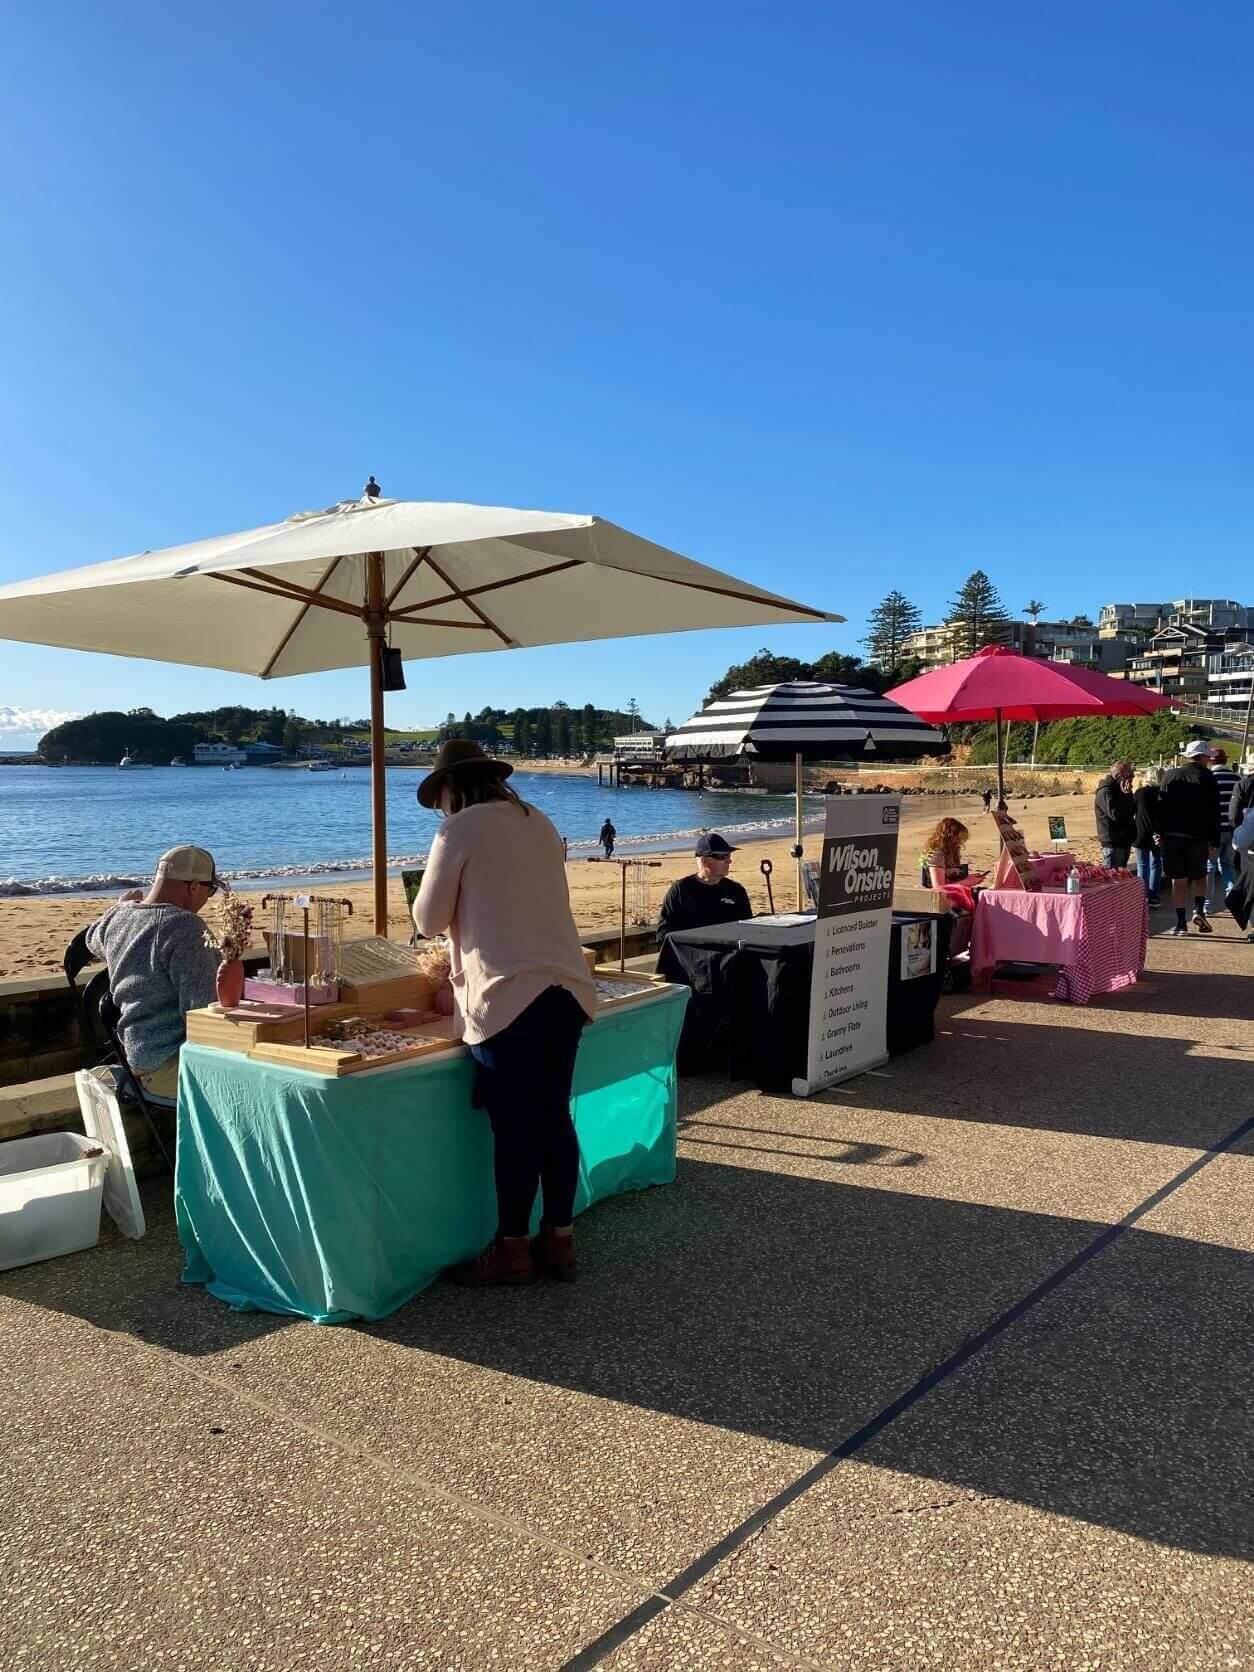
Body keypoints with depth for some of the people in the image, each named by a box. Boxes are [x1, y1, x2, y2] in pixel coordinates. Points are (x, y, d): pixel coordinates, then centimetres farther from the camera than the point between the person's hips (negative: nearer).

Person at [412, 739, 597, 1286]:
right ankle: (559, 1240, 22)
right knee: (554, 1117, 13)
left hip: (508, 998, -6)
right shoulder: (540, 822, 15)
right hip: (566, 989, 7)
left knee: (514, 1126, 3)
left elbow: (428, 920, 3)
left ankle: (512, 1250, 15)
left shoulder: (459, 830, -3)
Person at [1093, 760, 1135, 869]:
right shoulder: (1105, 792, -16)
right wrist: (1126, 795, -21)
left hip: (1124, 842, 10)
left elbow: (1131, 811, 21)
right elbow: (1116, 815, -26)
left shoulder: (1120, 790, 14)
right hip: (1112, 844, -10)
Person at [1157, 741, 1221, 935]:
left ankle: (1181, 923, 5)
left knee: (1179, 881, 5)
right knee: (1199, 876, 17)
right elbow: (1214, 814, -2)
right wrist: (1215, 842, 3)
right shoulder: (1208, 778, -3)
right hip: (1198, 837, -2)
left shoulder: (1171, 775, 5)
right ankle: (1198, 910, -3)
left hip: (1172, 836, 2)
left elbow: (1161, 807, 5)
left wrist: (1160, 832, 10)